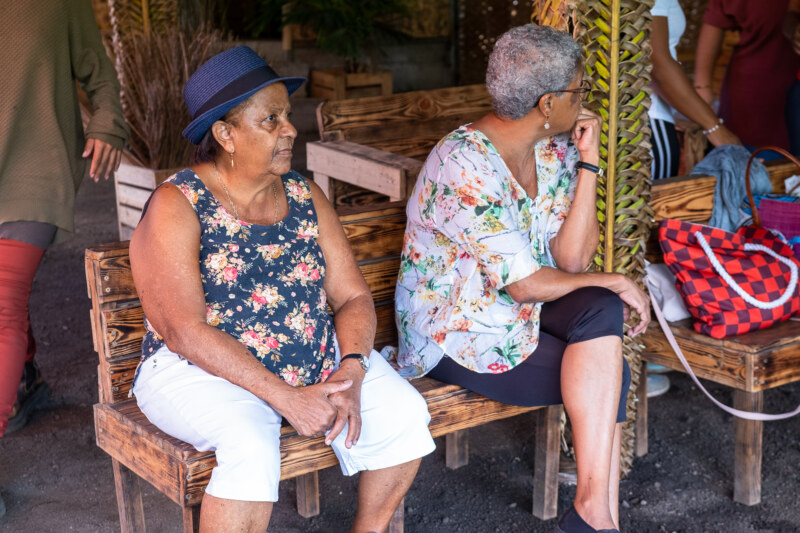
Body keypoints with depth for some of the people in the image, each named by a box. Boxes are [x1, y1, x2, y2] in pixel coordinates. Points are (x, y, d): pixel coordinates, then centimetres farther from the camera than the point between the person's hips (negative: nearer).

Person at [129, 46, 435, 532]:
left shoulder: (305, 196, 6)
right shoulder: (175, 207, -12)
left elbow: (354, 297, 4)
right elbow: (185, 331, -20)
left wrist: (351, 373, -17)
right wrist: (287, 398, -25)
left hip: (314, 357, 6)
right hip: (199, 368, -5)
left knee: (403, 411, -15)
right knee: (252, 443, -35)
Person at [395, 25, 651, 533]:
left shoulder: (556, 149, -1)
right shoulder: (466, 166, -24)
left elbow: (571, 259, -8)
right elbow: (524, 284, -23)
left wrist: (587, 164, -13)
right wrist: (614, 281, -12)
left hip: (517, 308, 7)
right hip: (456, 331, -7)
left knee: (603, 310, -21)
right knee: (607, 374, -19)